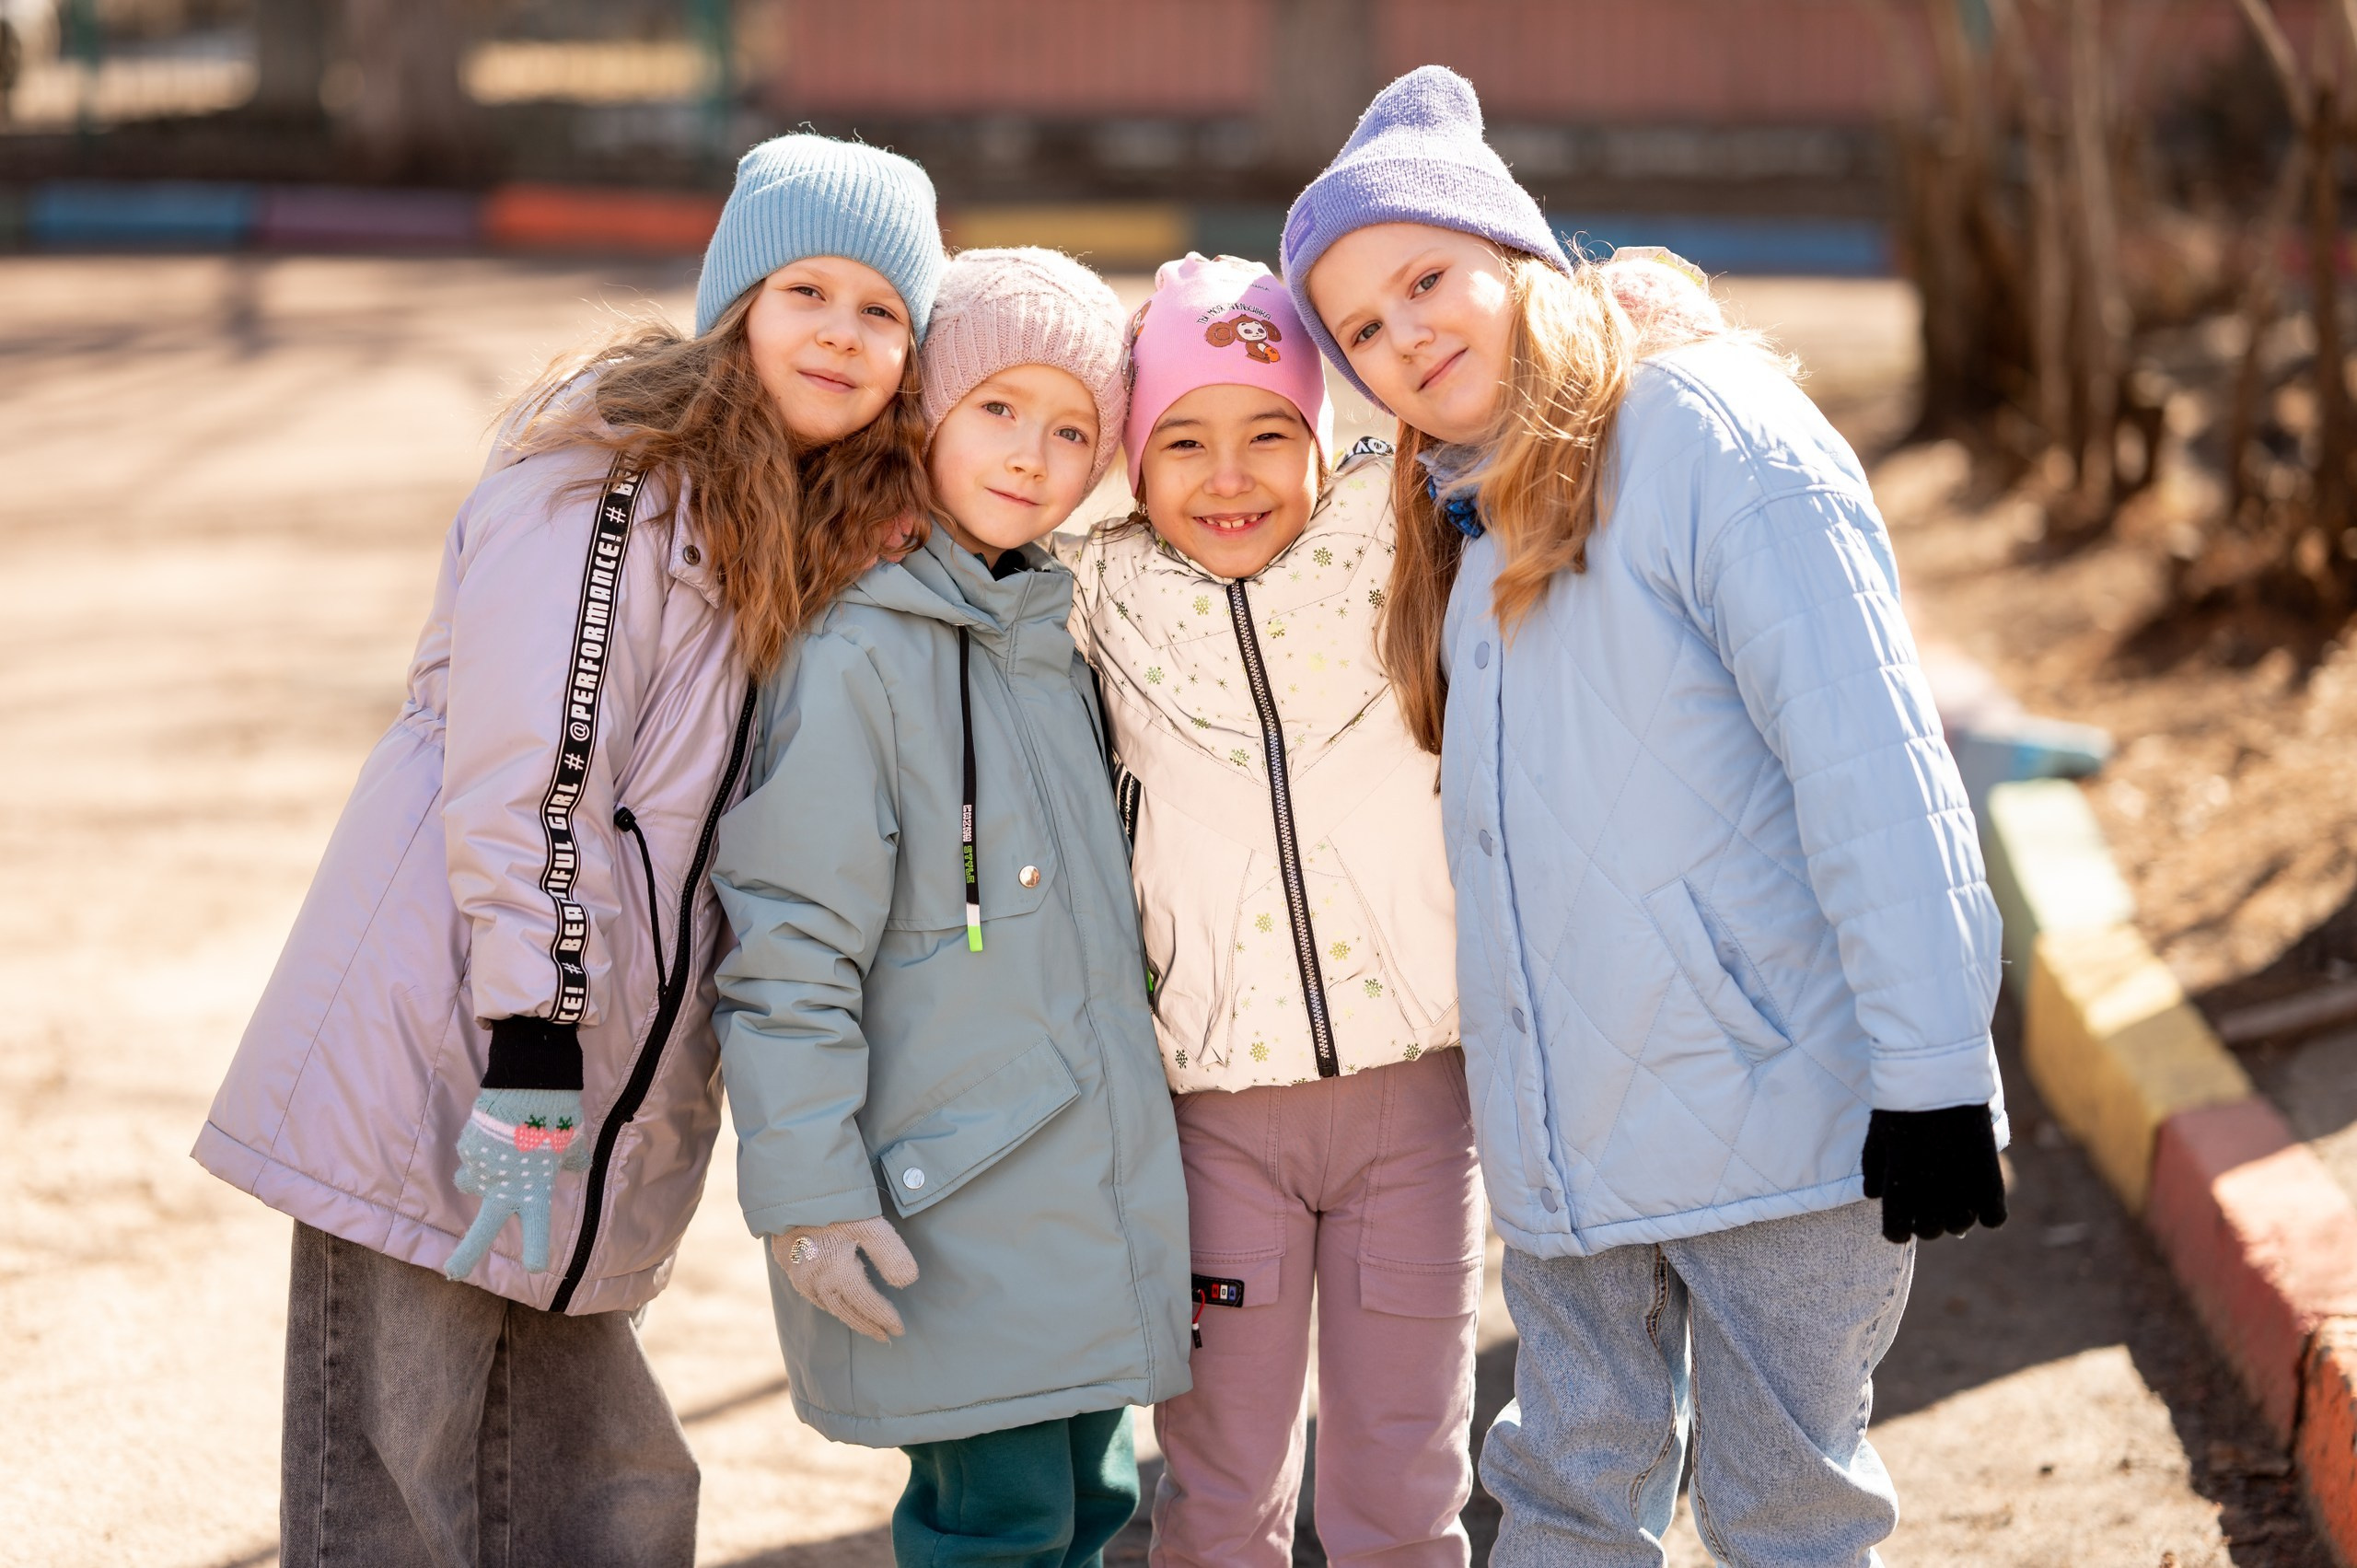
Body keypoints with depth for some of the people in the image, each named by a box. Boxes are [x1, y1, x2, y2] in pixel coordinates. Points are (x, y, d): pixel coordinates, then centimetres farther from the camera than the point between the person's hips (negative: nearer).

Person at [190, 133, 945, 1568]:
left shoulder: (833, 536, 14)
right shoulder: (613, 477, -11)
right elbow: (522, 783, -17)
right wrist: (526, 1075, -20)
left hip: (588, 1139, 8)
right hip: (436, 1082, -8)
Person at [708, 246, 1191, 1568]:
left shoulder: (1055, 638, 12)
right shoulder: (860, 652, -13)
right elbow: (790, 949, -15)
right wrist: (808, 1192, -18)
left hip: (1097, 1189, 8)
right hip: (949, 1203, -8)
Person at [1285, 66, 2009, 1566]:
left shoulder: (1708, 428, -12)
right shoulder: (1461, 513, 15)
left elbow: (1868, 758, -17)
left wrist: (1934, 1068, -19)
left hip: (1774, 1097, -7)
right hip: (1569, 1137, 7)